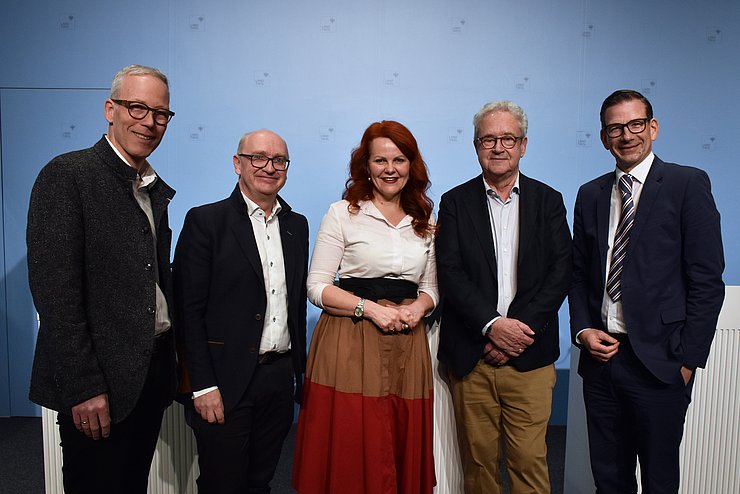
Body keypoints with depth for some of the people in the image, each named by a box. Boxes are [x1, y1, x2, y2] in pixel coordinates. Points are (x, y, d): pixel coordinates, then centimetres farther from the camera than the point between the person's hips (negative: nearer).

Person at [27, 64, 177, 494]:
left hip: (153, 373, 7)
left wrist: (171, 360, 9)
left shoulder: (156, 189, 12)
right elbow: (54, 288, -17)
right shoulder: (67, 174, -11)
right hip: (97, 383, -7)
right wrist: (83, 386, -18)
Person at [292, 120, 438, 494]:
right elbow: (317, 287, -5)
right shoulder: (342, 213, -1)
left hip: (408, 345, 4)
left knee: (404, 456, 10)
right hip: (349, 344, -4)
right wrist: (371, 308, -16)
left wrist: (418, 307, -6)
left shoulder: (425, 221, 12)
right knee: (349, 459, 1)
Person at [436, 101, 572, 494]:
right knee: (477, 457, 10)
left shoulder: (548, 201, 8)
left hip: (530, 356, 1)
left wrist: (520, 329, -10)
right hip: (471, 355, 0)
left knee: (529, 458, 3)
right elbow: (450, 273, -5)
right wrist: (491, 324, -16)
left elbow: (560, 272, 0)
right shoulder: (455, 202, 5)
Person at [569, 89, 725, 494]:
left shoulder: (688, 184, -4)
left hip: (658, 362, -4)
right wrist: (582, 330, -1)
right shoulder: (590, 195, 10)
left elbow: (707, 281, -8)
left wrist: (688, 358, -10)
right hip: (600, 355, 4)